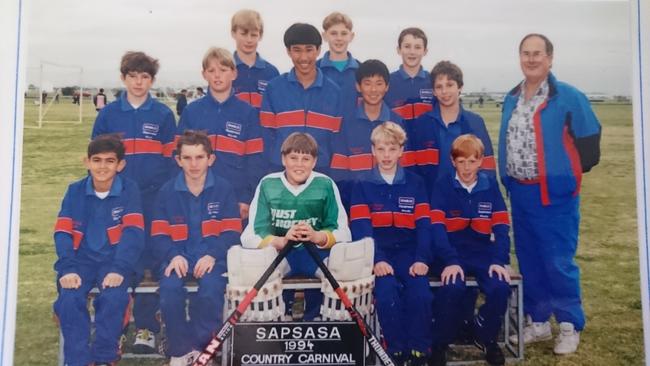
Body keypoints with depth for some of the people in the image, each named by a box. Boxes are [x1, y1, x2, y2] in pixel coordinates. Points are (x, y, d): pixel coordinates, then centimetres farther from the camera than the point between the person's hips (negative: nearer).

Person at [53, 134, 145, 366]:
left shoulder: (129, 190, -2)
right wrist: (68, 269, -19)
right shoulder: (75, 191, 5)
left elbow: (133, 232, -11)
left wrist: (119, 269, -25)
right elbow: (62, 233, -3)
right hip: (82, 259, 2)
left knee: (113, 297, -28)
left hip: (114, 260, -2)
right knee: (69, 298, -25)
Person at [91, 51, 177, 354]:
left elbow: (172, 158, 4)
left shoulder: (163, 115, 4)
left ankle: (146, 327, 14)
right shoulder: (108, 114, 6)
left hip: (154, 200, -1)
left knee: (149, 261, 3)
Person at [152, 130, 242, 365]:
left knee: (211, 289, -30)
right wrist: (174, 255, -14)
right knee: (169, 289, -28)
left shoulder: (223, 189, 4)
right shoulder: (167, 191, 8)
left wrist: (212, 255, -16)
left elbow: (232, 232, 0)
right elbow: (159, 234, 5)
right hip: (178, 256, 1)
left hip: (212, 257, -1)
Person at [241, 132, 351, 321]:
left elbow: (342, 233, -4)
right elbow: (250, 237, -9)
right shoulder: (267, 185, -5)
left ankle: (313, 322, 2)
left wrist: (317, 236, -26)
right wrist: (282, 241, -29)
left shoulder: (326, 185, -5)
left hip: (316, 252, 1)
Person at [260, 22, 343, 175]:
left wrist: (330, 170, -4)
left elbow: (336, 136, 4)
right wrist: (274, 164, -6)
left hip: (320, 171, 1)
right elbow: (268, 133, 2)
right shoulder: (274, 87, 1)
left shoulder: (333, 91, 3)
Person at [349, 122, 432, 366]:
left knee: (420, 293, -25)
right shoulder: (362, 186, 7)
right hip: (378, 253, -1)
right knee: (387, 294, -27)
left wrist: (421, 259, -12)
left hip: (408, 251, 1)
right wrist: (377, 260, -20)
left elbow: (423, 225, 4)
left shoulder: (415, 184, 11)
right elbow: (361, 228, -4)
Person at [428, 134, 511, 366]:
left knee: (500, 287, -25)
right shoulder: (443, 186, -2)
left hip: (483, 253, 2)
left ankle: (485, 338, 5)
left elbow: (501, 227, 2)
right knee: (452, 288, -32)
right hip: (452, 253, -2)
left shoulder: (490, 186, 6)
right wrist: (450, 261, -24)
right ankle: (440, 344, -5)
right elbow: (437, 227, -11)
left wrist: (499, 260, -13)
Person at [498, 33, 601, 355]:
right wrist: (507, 180, 10)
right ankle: (537, 321, 26)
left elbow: (589, 140, -8)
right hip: (520, 193, 6)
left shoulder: (569, 97, -9)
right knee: (528, 260, 12)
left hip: (555, 194, -6)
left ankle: (570, 326, 15)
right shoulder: (511, 99, 9)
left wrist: (568, 175, -3)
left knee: (558, 262, -3)